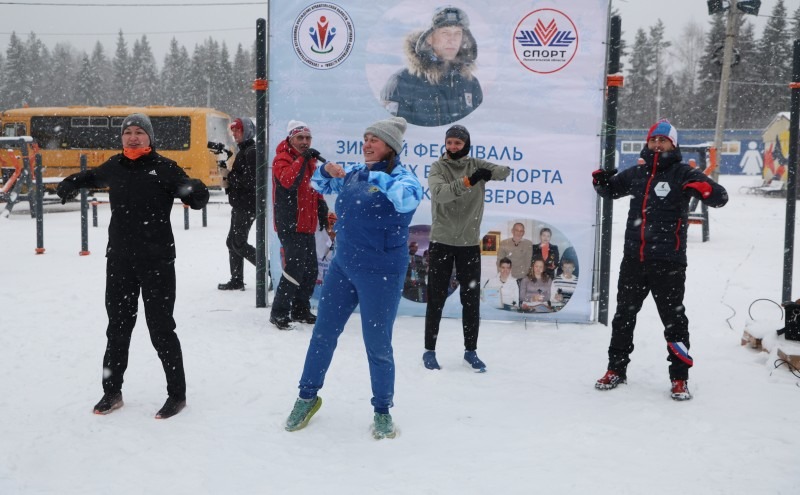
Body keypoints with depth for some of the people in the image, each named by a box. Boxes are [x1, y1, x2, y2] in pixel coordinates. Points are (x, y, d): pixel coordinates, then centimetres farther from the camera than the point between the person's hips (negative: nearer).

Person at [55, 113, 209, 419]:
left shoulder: (164, 167, -6)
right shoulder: (114, 167, 8)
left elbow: (195, 198, -12)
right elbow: (91, 177, 29)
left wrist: (196, 192, -35)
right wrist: (71, 184, 10)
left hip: (157, 261, -5)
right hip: (120, 261, 5)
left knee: (160, 329, 0)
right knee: (118, 327, 15)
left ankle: (177, 394, 13)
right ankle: (112, 392, 29)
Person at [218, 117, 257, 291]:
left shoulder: (251, 152, -14)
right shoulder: (243, 151, 18)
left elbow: (250, 181, -22)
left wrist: (228, 175, -14)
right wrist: (228, 183, 3)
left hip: (247, 205, -10)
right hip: (240, 205, 10)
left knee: (238, 244, -9)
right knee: (232, 242, 12)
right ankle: (236, 281, 19)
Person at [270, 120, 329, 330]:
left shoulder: (310, 161, 15)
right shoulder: (282, 159, -10)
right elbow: (288, 181, -30)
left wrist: (322, 213, 21)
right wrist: (302, 159, -33)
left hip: (307, 225, 9)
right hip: (290, 225, -9)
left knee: (310, 270, 13)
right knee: (295, 268, -14)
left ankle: (300, 310, 26)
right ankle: (279, 313, -4)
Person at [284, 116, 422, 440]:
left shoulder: (401, 177, -11)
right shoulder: (353, 173, 6)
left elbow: (408, 199, -33)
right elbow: (320, 186, 21)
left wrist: (380, 177, -35)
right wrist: (327, 170, 1)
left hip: (380, 273, -6)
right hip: (343, 265, 6)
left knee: (377, 343, 3)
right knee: (323, 332, 14)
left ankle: (382, 410, 24)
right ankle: (308, 397, 34)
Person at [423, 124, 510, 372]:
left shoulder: (476, 165, 4)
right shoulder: (438, 167, -4)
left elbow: (505, 171, -6)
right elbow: (440, 193, -22)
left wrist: (493, 172, -26)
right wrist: (468, 181, -34)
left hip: (470, 242, 2)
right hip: (442, 241, -2)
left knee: (471, 299, 8)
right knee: (436, 298, 5)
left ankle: (471, 350, 21)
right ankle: (429, 351, 16)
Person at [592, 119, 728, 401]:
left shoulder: (682, 174, -4)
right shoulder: (637, 173, 11)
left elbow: (720, 197, -10)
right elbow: (611, 190, 26)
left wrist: (704, 189, -32)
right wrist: (601, 182, 3)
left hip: (668, 263, -5)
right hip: (633, 260, 5)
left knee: (673, 319, 4)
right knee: (624, 315, 13)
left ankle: (680, 377, 16)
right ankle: (616, 369, 27)